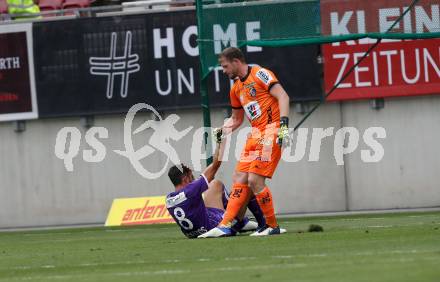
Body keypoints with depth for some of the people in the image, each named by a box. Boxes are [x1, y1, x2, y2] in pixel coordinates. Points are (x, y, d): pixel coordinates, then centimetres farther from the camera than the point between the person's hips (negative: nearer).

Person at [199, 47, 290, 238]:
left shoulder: (260, 74, -6)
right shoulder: (236, 88, 19)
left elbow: (283, 97, -15)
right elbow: (236, 119, 30)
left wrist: (283, 124, -25)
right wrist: (222, 132, 12)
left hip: (271, 132, -9)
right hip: (255, 134, 9)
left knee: (255, 180, -14)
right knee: (239, 178, 1)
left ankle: (273, 226, -4)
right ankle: (225, 226, 0)